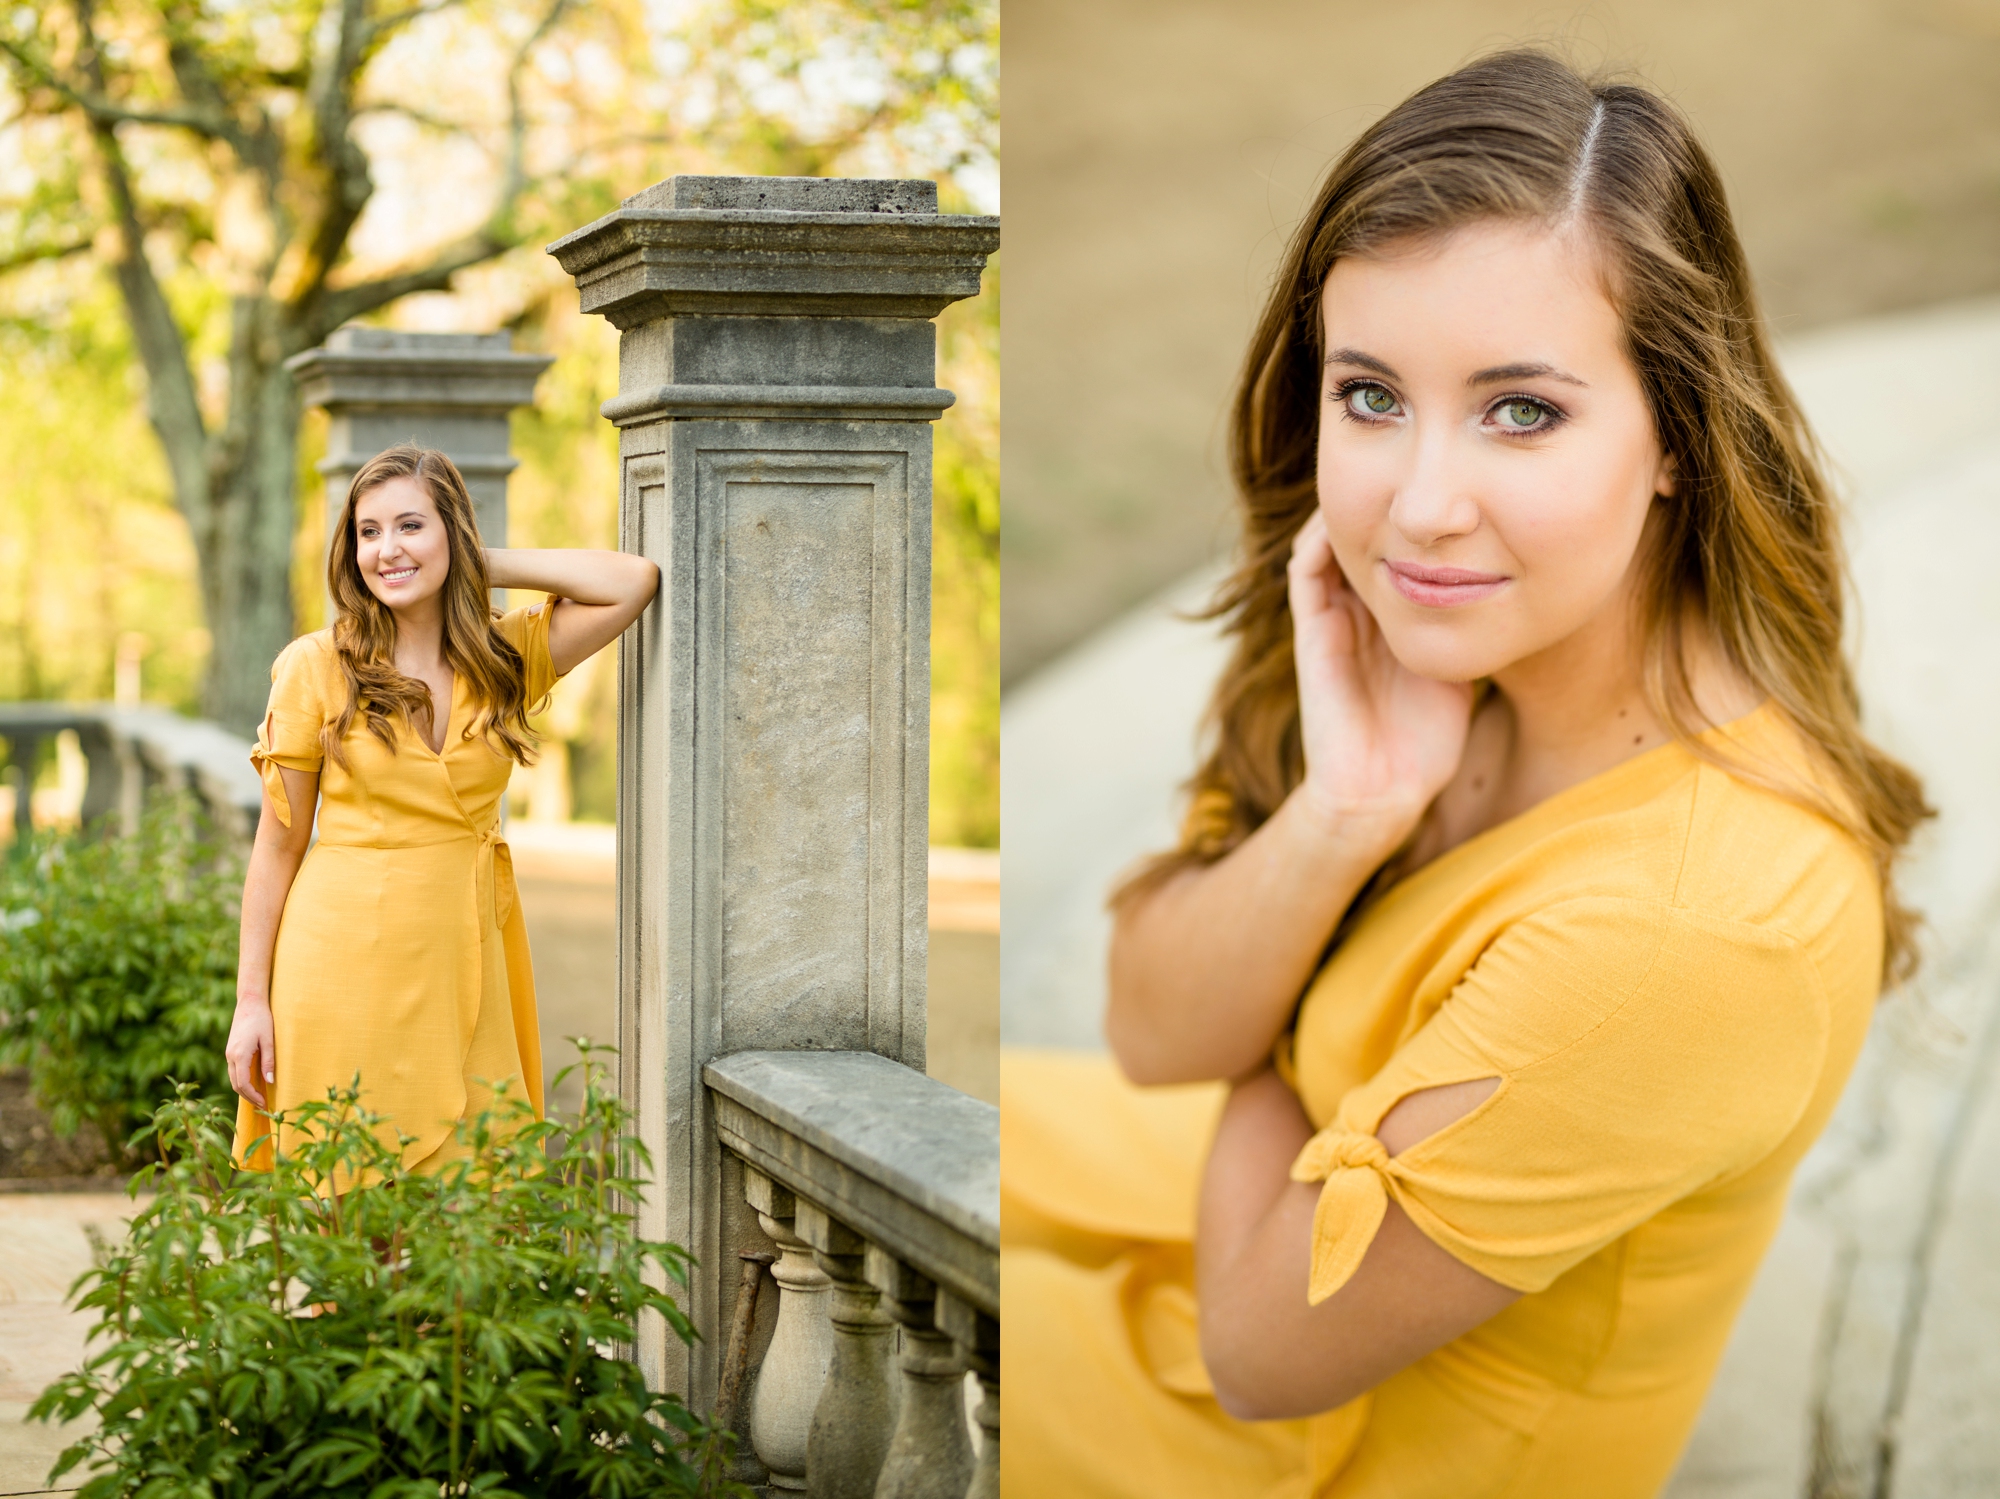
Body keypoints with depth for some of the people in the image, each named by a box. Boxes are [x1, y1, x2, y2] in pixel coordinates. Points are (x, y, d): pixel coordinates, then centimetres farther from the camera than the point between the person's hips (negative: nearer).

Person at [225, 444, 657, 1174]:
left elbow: (636, 580, -4)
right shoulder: (315, 667, -2)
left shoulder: (507, 657, 7)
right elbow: (278, 845, 1)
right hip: (346, 962, -3)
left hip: (465, 968, 3)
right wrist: (251, 1000, -2)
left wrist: (486, 566, 0)